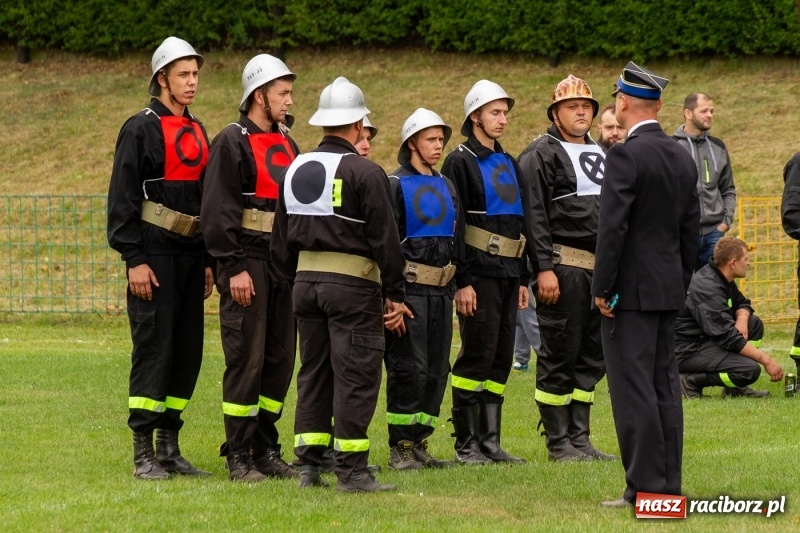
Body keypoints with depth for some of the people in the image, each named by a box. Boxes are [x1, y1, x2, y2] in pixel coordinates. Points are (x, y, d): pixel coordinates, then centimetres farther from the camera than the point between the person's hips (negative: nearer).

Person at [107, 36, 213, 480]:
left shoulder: (197, 133, 16)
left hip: (190, 256, 7)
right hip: (154, 257, -7)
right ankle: (143, 453, -5)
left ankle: (170, 448, 14)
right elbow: (123, 198, -10)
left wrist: (208, 261, 17)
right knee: (153, 350, -8)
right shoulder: (141, 129, -6)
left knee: (188, 351, 7)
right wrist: (134, 260, -16)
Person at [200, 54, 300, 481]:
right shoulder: (232, 142, -8)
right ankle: (239, 458, -2)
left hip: (284, 265, 8)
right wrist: (235, 268, -18)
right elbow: (218, 210, -13)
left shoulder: (286, 143, 16)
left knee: (280, 360, 8)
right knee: (246, 361, -7)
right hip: (248, 265, -8)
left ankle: (267, 450, 16)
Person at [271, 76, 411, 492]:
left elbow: (281, 239, 15)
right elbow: (385, 239, -11)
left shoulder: (296, 169, 10)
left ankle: (308, 467, 11)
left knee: (313, 374, 12)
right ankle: (351, 471, -5)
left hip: (306, 282, 7)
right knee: (355, 376, -3)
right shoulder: (364, 173, -11)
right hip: (352, 286, -6)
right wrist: (396, 296, -6)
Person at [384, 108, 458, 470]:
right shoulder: (395, 185, -4)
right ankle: (400, 449, -4)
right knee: (409, 369, -8)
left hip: (441, 291, 7)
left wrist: (454, 286, 18)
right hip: (410, 288, -7)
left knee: (436, 370, 6)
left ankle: (419, 443, 13)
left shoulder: (446, 187, 17)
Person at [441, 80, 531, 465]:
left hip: (507, 274, 7)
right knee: (477, 356, -8)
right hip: (478, 274, -7)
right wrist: (462, 282, -17)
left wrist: (522, 278, 17)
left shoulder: (508, 164, 18)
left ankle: (490, 440, 11)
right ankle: (466, 444, -3)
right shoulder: (460, 162, -5)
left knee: (500, 359, 7)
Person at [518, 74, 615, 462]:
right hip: (563, 267, -8)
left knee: (592, 356, 9)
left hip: (601, 268, 8)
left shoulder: (601, 154, 20)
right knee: (559, 356, -4)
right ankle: (558, 443, 1)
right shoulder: (541, 154, -4)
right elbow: (534, 216, -11)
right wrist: (544, 269, -18)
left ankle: (579, 438, 15)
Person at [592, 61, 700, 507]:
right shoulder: (683, 157, 10)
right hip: (669, 287, 8)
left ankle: (645, 485, -8)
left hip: (632, 288, -8)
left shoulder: (626, 155, -14)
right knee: (665, 384, 10)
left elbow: (613, 225, -18)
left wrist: (603, 288, -13)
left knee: (633, 387, -6)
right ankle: (669, 483, 12)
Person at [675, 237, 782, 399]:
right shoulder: (708, 288, -24)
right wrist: (766, 360, -24)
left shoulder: (722, 278, 6)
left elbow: (742, 303, 21)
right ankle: (691, 381, -10)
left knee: (754, 324, 9)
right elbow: (728, 337, -28)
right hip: (688, 351, -11)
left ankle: (735, 388, 5)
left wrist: (742, 320, -6)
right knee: (750, 370, -25)